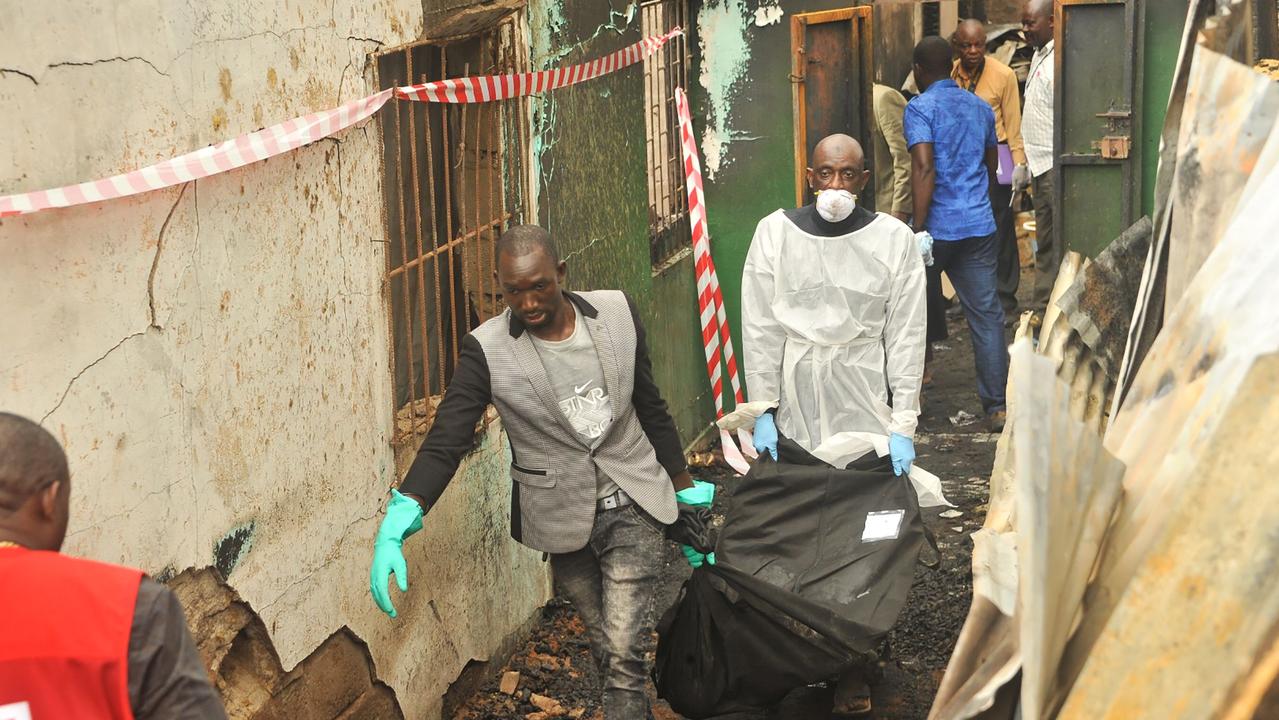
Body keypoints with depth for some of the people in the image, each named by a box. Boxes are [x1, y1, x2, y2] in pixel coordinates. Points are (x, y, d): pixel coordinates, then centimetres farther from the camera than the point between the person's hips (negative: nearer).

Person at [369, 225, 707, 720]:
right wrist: (396, 525, -31)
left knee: (623, 651, -7)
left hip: (633, 509, 0)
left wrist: (683, 486, 13)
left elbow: (650, 406, 7)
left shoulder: (617, 312, -5)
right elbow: (445, 442, -17)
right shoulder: (487, 350, -12)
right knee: (605, 647, 13)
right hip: (566, 521, 0)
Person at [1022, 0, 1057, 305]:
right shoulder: (1039, 55, 15)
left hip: (1055, 167, -10)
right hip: (1040, 166, 10)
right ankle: (1043, 309, 23)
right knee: (1044, 245, 15)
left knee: (1059, 245, -6)